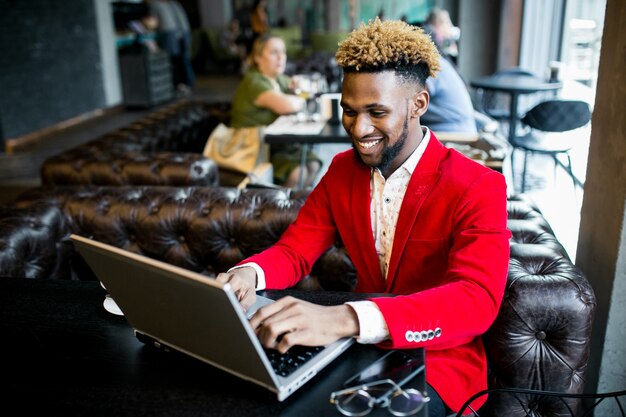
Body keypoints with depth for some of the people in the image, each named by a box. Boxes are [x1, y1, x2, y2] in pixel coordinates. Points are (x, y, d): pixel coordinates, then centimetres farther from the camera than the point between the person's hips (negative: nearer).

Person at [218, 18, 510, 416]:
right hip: (362, 345, 5)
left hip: (436, 360, -4)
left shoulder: (478, 189, -18)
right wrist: (249, 273, -27)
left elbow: (477, 300, -33)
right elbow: (295, 250, -1)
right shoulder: (342, 169, 0)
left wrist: (344, 319, -49)